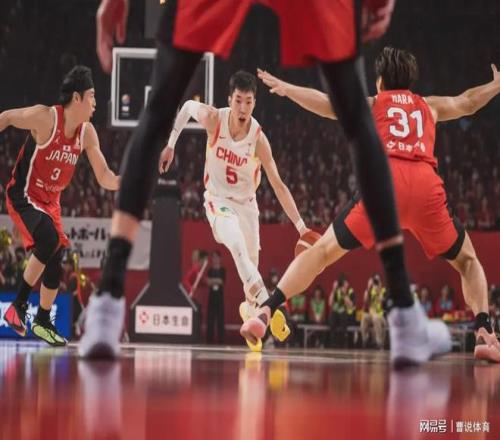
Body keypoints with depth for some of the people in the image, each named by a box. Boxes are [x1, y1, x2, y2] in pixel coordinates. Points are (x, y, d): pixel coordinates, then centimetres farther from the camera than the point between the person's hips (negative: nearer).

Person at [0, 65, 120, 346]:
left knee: (55, 260, 9)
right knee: (49, 240, -30)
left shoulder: (87, 133, -3)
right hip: (24, 196, -8)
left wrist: (121, 182, -22)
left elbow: (104, 177, -1)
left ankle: (43, 322, 27)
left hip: (50, 201, 8)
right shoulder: (45, 117, -23)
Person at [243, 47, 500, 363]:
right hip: (427, 186, 1)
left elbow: (328, 104, 10)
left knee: (323, 251, 8)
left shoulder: (371, 104, 26)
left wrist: (285, 88, 15)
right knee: (467, 262, 19)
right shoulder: (429, 106, 32)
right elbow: (468, 103, 50)